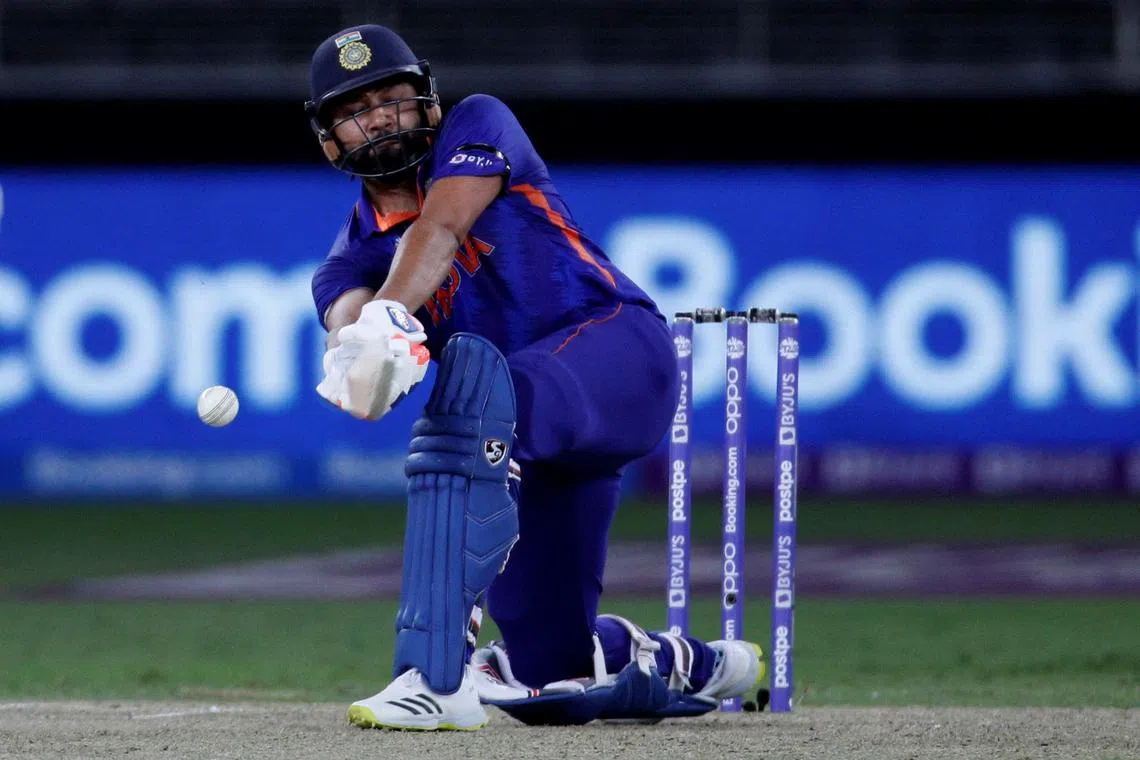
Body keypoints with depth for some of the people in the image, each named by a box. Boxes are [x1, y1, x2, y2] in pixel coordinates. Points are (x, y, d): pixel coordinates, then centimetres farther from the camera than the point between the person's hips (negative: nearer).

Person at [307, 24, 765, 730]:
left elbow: (440, 228, -18)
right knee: (553, 681, 6)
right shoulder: (352, 258, 12)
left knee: (469, 370, -38)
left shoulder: (478, 127, 2)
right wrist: (361, 343, -39)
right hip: (538, 448, 7)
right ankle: (694, 667, 43)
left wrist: (388, 314, -38)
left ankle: (440, 674, -48)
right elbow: (347, 316, -13)